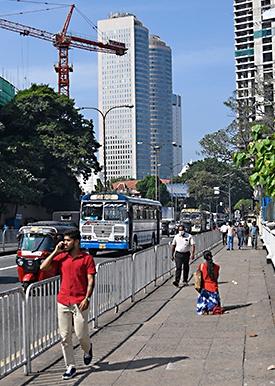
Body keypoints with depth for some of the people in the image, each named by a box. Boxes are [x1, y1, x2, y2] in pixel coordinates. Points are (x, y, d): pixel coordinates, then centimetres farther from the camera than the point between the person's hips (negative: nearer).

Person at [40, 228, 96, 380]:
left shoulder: (86, 258, -3)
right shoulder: (61, 257, 8)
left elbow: (91, 281, -5)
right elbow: (43, 267, 1)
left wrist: (87, 298, -16)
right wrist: (55, 252, -1)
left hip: (79, 303, -4)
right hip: (63, 302, 4)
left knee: (81, 334, -2)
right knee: (65, 337, 5)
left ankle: (88, 349, 33)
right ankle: (70, 367, 14)